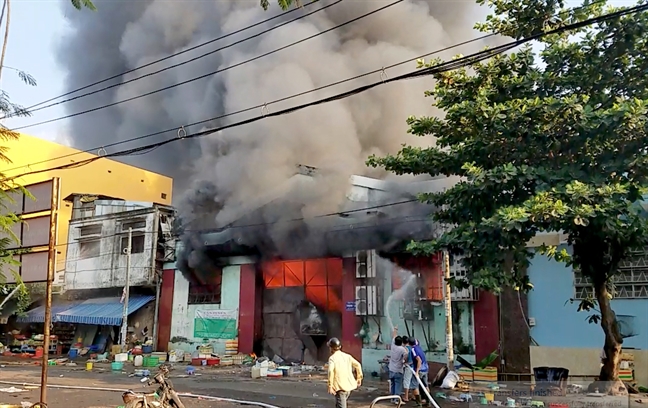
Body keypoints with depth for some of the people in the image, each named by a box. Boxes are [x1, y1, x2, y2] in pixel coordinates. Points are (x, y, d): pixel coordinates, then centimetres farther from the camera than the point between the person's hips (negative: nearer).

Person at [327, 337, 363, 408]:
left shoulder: (332, 358, -6)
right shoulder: (347, 356, 10)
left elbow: (331, 371, -23)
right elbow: (358, 365, 4)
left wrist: (330, 386, -20)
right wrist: (359, 378, 13)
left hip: (339, 386, -6)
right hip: (349, 385, 6)